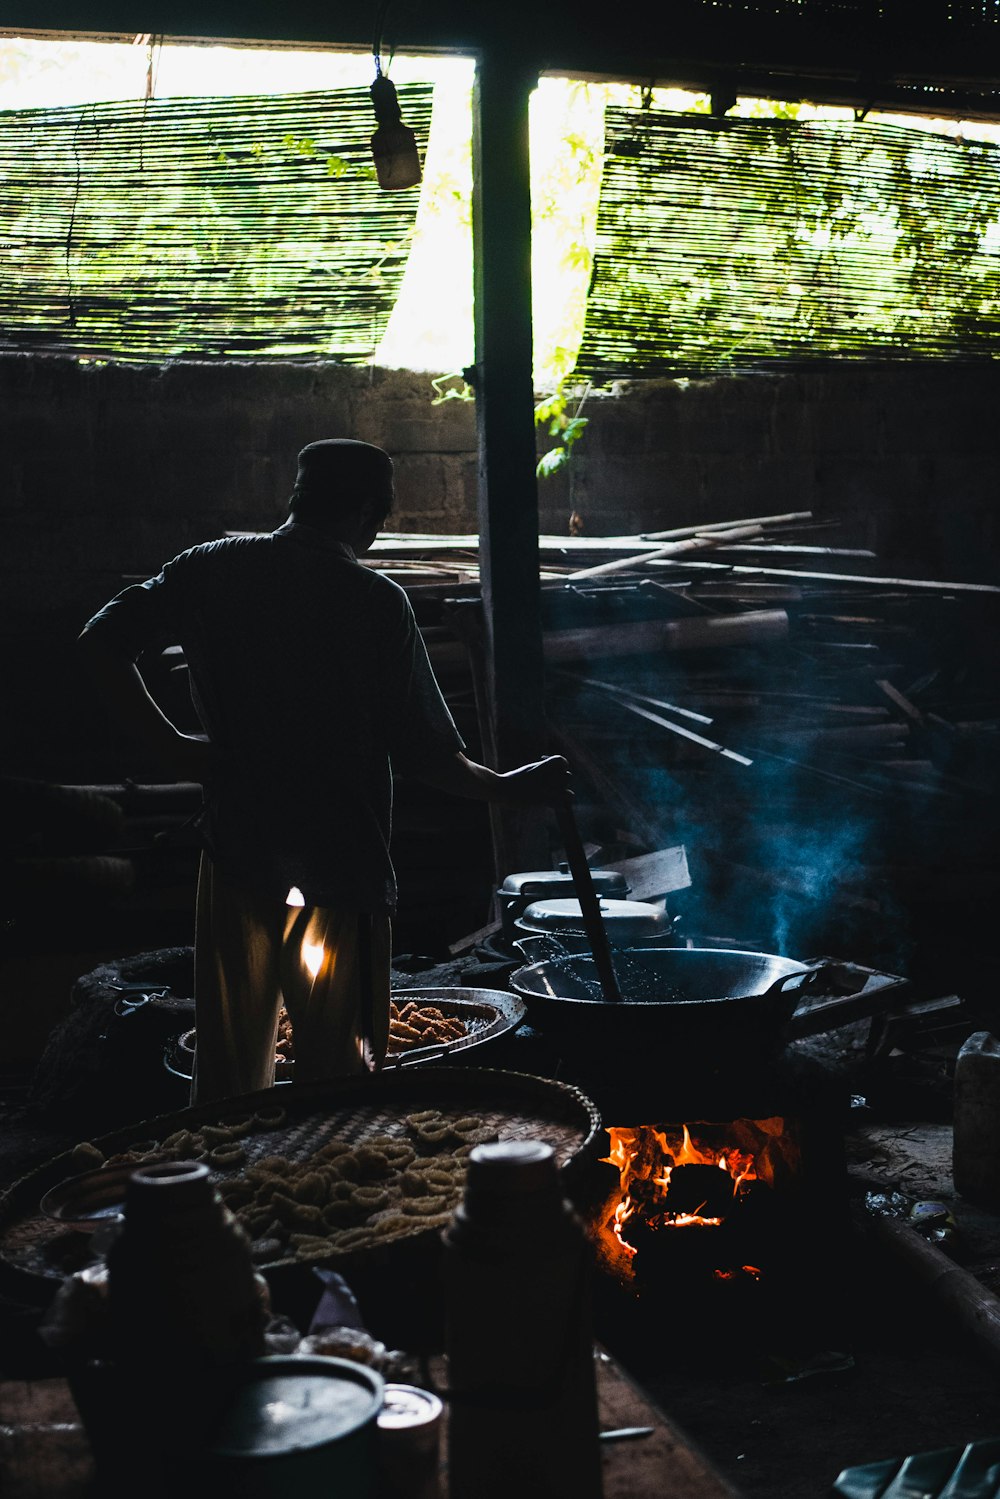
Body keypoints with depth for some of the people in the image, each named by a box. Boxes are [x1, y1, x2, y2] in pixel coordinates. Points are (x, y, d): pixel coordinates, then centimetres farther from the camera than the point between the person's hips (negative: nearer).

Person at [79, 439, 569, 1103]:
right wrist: (511, 788, 7)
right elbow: (426, 755, -9)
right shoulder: (377, 603, -10)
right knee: (337, 1076, 9)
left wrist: (167, 744, 1)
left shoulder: (214, 569, 1)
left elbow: (103, 642, -4)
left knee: (229, 1076, 15)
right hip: (342, 872, -3)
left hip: (237, 860, 4)